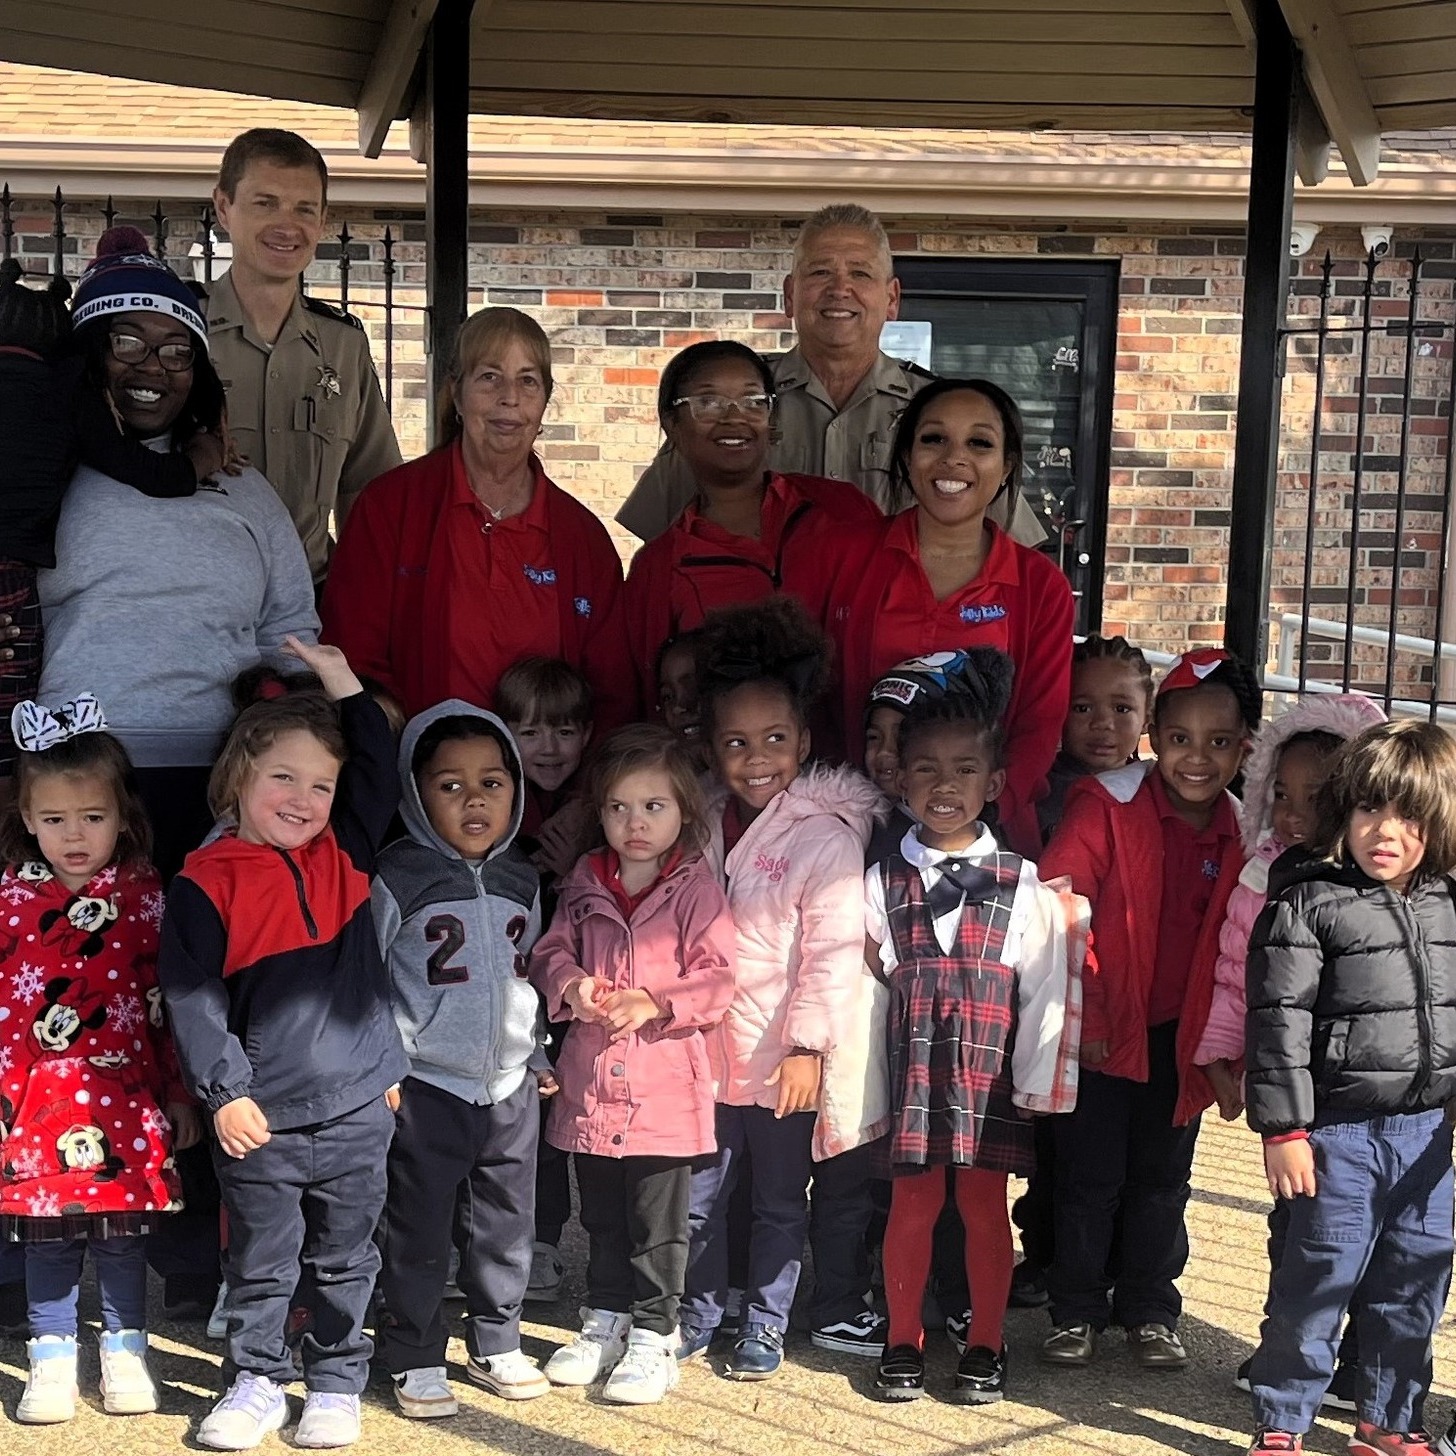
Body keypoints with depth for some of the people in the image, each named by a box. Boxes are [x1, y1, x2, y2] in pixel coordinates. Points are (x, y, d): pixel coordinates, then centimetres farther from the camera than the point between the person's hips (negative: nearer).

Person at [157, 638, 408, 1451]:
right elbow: (192, 996, -8)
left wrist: (345, 687, 3)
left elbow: (380, 777, 11)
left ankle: (338, 1380, 27)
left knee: (346, 1258, 13)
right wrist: (224, 1092, -13)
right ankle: (259, 1380, 25)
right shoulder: (208, 883, -7)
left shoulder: (345, 857, 5)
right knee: (262, 1261, 10)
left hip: (357, 1107, 3)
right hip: (261, 1115, -3)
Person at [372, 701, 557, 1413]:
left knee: (506, 1224, 13)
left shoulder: (522, 881, 8)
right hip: (426, 1087, -5)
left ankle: (496, 1345, 28)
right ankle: (414, 1360, 15)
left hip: (511, 1086, 5)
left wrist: (540, 1057, 18)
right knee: (419, 1230, 2)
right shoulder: (396, 877, -8)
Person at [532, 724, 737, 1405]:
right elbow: (551, 951, 10)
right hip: (591, 1080, 5)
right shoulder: (584, 883, 6)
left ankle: (653, 1334, 17)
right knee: (601, 1215, 18)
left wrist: (656, 1002, -23)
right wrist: (569, 984, -11)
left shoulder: (696, 888, -7)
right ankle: (605, 1320, 33)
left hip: (664, 1083, -4)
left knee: (658, 1222, 5)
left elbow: (717, 976, -11)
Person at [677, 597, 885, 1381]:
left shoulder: (826, 837, -12)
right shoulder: (704, 828, 5)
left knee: (779, 1204, 11)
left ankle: (765, 1324, 25)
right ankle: (699, 1314, 31)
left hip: (784, 1058, -5)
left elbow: (833, 953, -16)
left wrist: (808, 1047, -20)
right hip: (705, 1052, 5)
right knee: (697, 1196, 15)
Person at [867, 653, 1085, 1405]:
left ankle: (984, 1345, 20)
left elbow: (1045, 990, -1)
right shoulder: (883, 884, 2)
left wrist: (1039, 1082, -3)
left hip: (992, 1073, -1)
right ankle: (903, 1341, 21)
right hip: (913, 1068, 1)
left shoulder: (1022, 886, -2)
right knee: (912, 1204, 6)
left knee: (985, 1206, 6)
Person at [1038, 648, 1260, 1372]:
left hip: (1179, 1035, 3)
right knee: (1090, 1175, 6)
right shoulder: (1106, 804, -15)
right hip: (1102, 1031, -3)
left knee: (1163, 1176, 14)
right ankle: (1076, 1310, 22)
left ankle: (1150, 1310, 29)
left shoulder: (1245, 834, -3)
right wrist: (1084, 1013, -16)